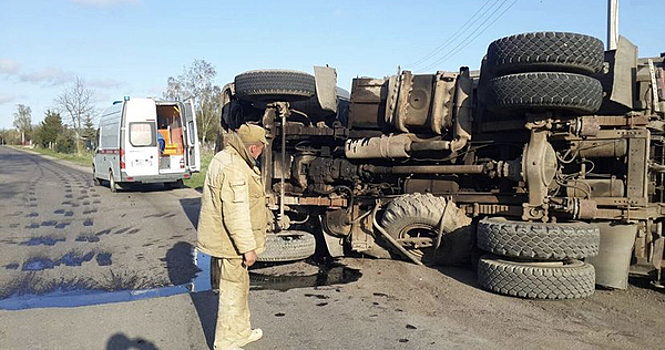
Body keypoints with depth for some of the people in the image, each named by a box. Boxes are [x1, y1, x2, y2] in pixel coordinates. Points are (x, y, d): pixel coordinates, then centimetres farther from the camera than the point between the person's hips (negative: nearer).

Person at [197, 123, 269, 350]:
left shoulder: (225, 158, 10)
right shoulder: (233, 169, -25)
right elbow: (235, 214, -28)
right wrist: (248, 247, -21)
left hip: (223, 238, 11)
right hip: (229, 242, -11)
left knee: (240, 288, 22)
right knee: (233, 292, 2)